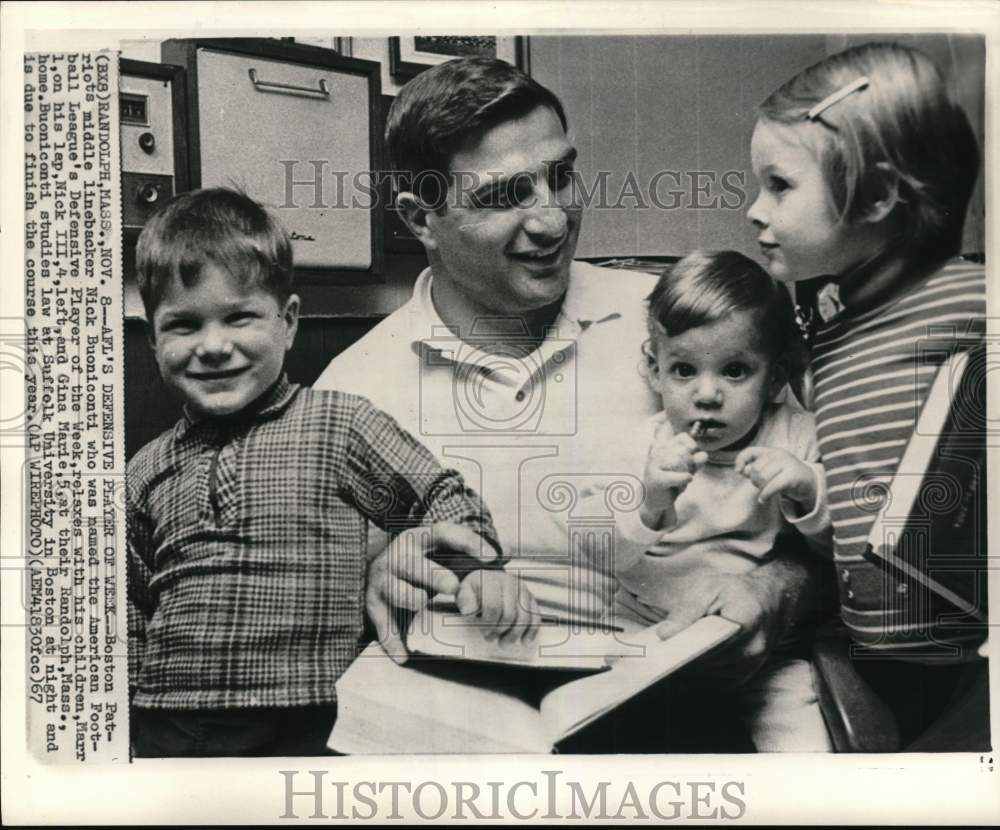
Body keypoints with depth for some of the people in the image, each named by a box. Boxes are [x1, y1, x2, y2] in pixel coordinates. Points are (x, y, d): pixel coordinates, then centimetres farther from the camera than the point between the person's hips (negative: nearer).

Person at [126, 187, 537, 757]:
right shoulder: (148, 472, 10)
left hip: (301, 728, -3)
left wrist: (482, 565, -16)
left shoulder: (339, 426, -2)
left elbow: (442, 500, 3)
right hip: (163, 730, 4)